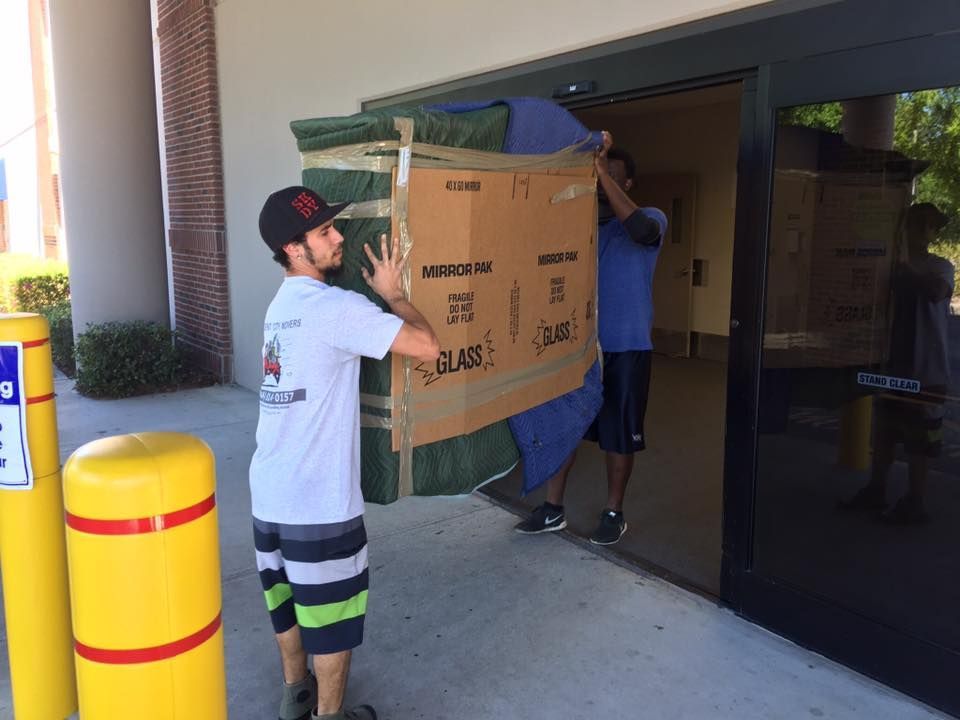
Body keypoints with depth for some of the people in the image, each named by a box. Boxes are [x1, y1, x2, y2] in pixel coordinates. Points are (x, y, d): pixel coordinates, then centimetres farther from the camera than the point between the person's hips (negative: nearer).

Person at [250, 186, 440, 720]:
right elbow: (428, 347, -20)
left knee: (285, 595, 24)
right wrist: (392, 294, -6)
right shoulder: (337, 307, -17)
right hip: (319, 500, -9)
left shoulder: (281, 306, 12)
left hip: (269, 491, 9)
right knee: (332, 610, 10)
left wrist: (377, 299, 21)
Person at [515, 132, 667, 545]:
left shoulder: (651, 218, -2)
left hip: (625, 347, -4)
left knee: (619, 434, 6)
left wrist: (601, 170, -26)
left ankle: (614, 514, 23)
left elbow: (641, 230, -26)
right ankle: (552, 509, 22)